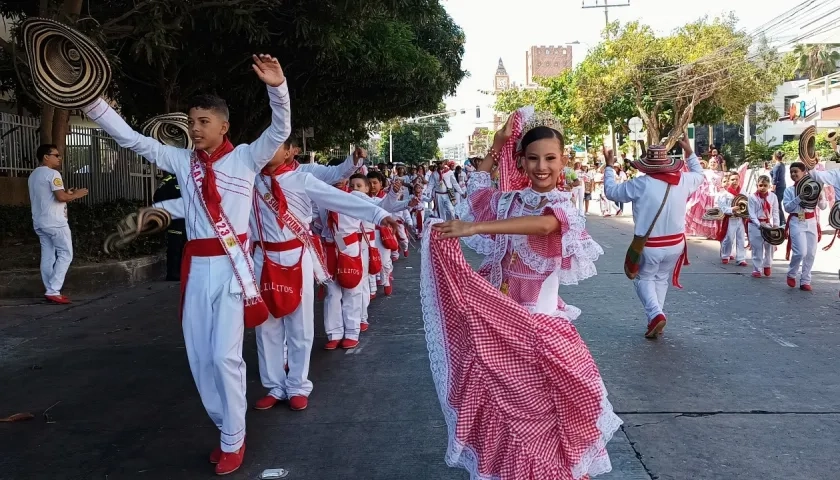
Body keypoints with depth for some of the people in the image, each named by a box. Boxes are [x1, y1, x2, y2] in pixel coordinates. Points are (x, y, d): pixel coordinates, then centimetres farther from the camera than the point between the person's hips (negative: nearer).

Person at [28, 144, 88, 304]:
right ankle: (53, 291, -10)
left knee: (48, 257, 9)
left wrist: (67, 194, 20)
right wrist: (76, 194, -3)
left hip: (39, 222, 9)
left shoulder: (33, 175, 18)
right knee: (65, 254, -4)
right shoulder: (52, 173, -12)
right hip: (55, 222, -9)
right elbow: (60, 197, -22)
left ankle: (51, 291, 10)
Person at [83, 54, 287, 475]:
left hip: (232, 264, -5)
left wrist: (277, 88, -28)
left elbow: (280, 132, -12)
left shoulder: (246, 157, 0)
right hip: (197, 266, 5)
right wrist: (90, 100, 0)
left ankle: (233, 440, 12)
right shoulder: (181, 161, 9)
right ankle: (225, 427, 28)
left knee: (225, 354, -6)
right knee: (199, 354, 9)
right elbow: (131, 139, 8)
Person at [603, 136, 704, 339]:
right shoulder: (683, 180, -3)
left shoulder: (641, 184, -16)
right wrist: (689, 152, 28)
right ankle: (655, 318, 22)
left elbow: (611, 192, -5)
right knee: (661, 279, 21)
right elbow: (699, 175, 21)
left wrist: (609, 166, 7)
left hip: (649, 245, -4)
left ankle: (656, 315, -7)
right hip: (675, 243, 4)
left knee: (644, 279, 15)